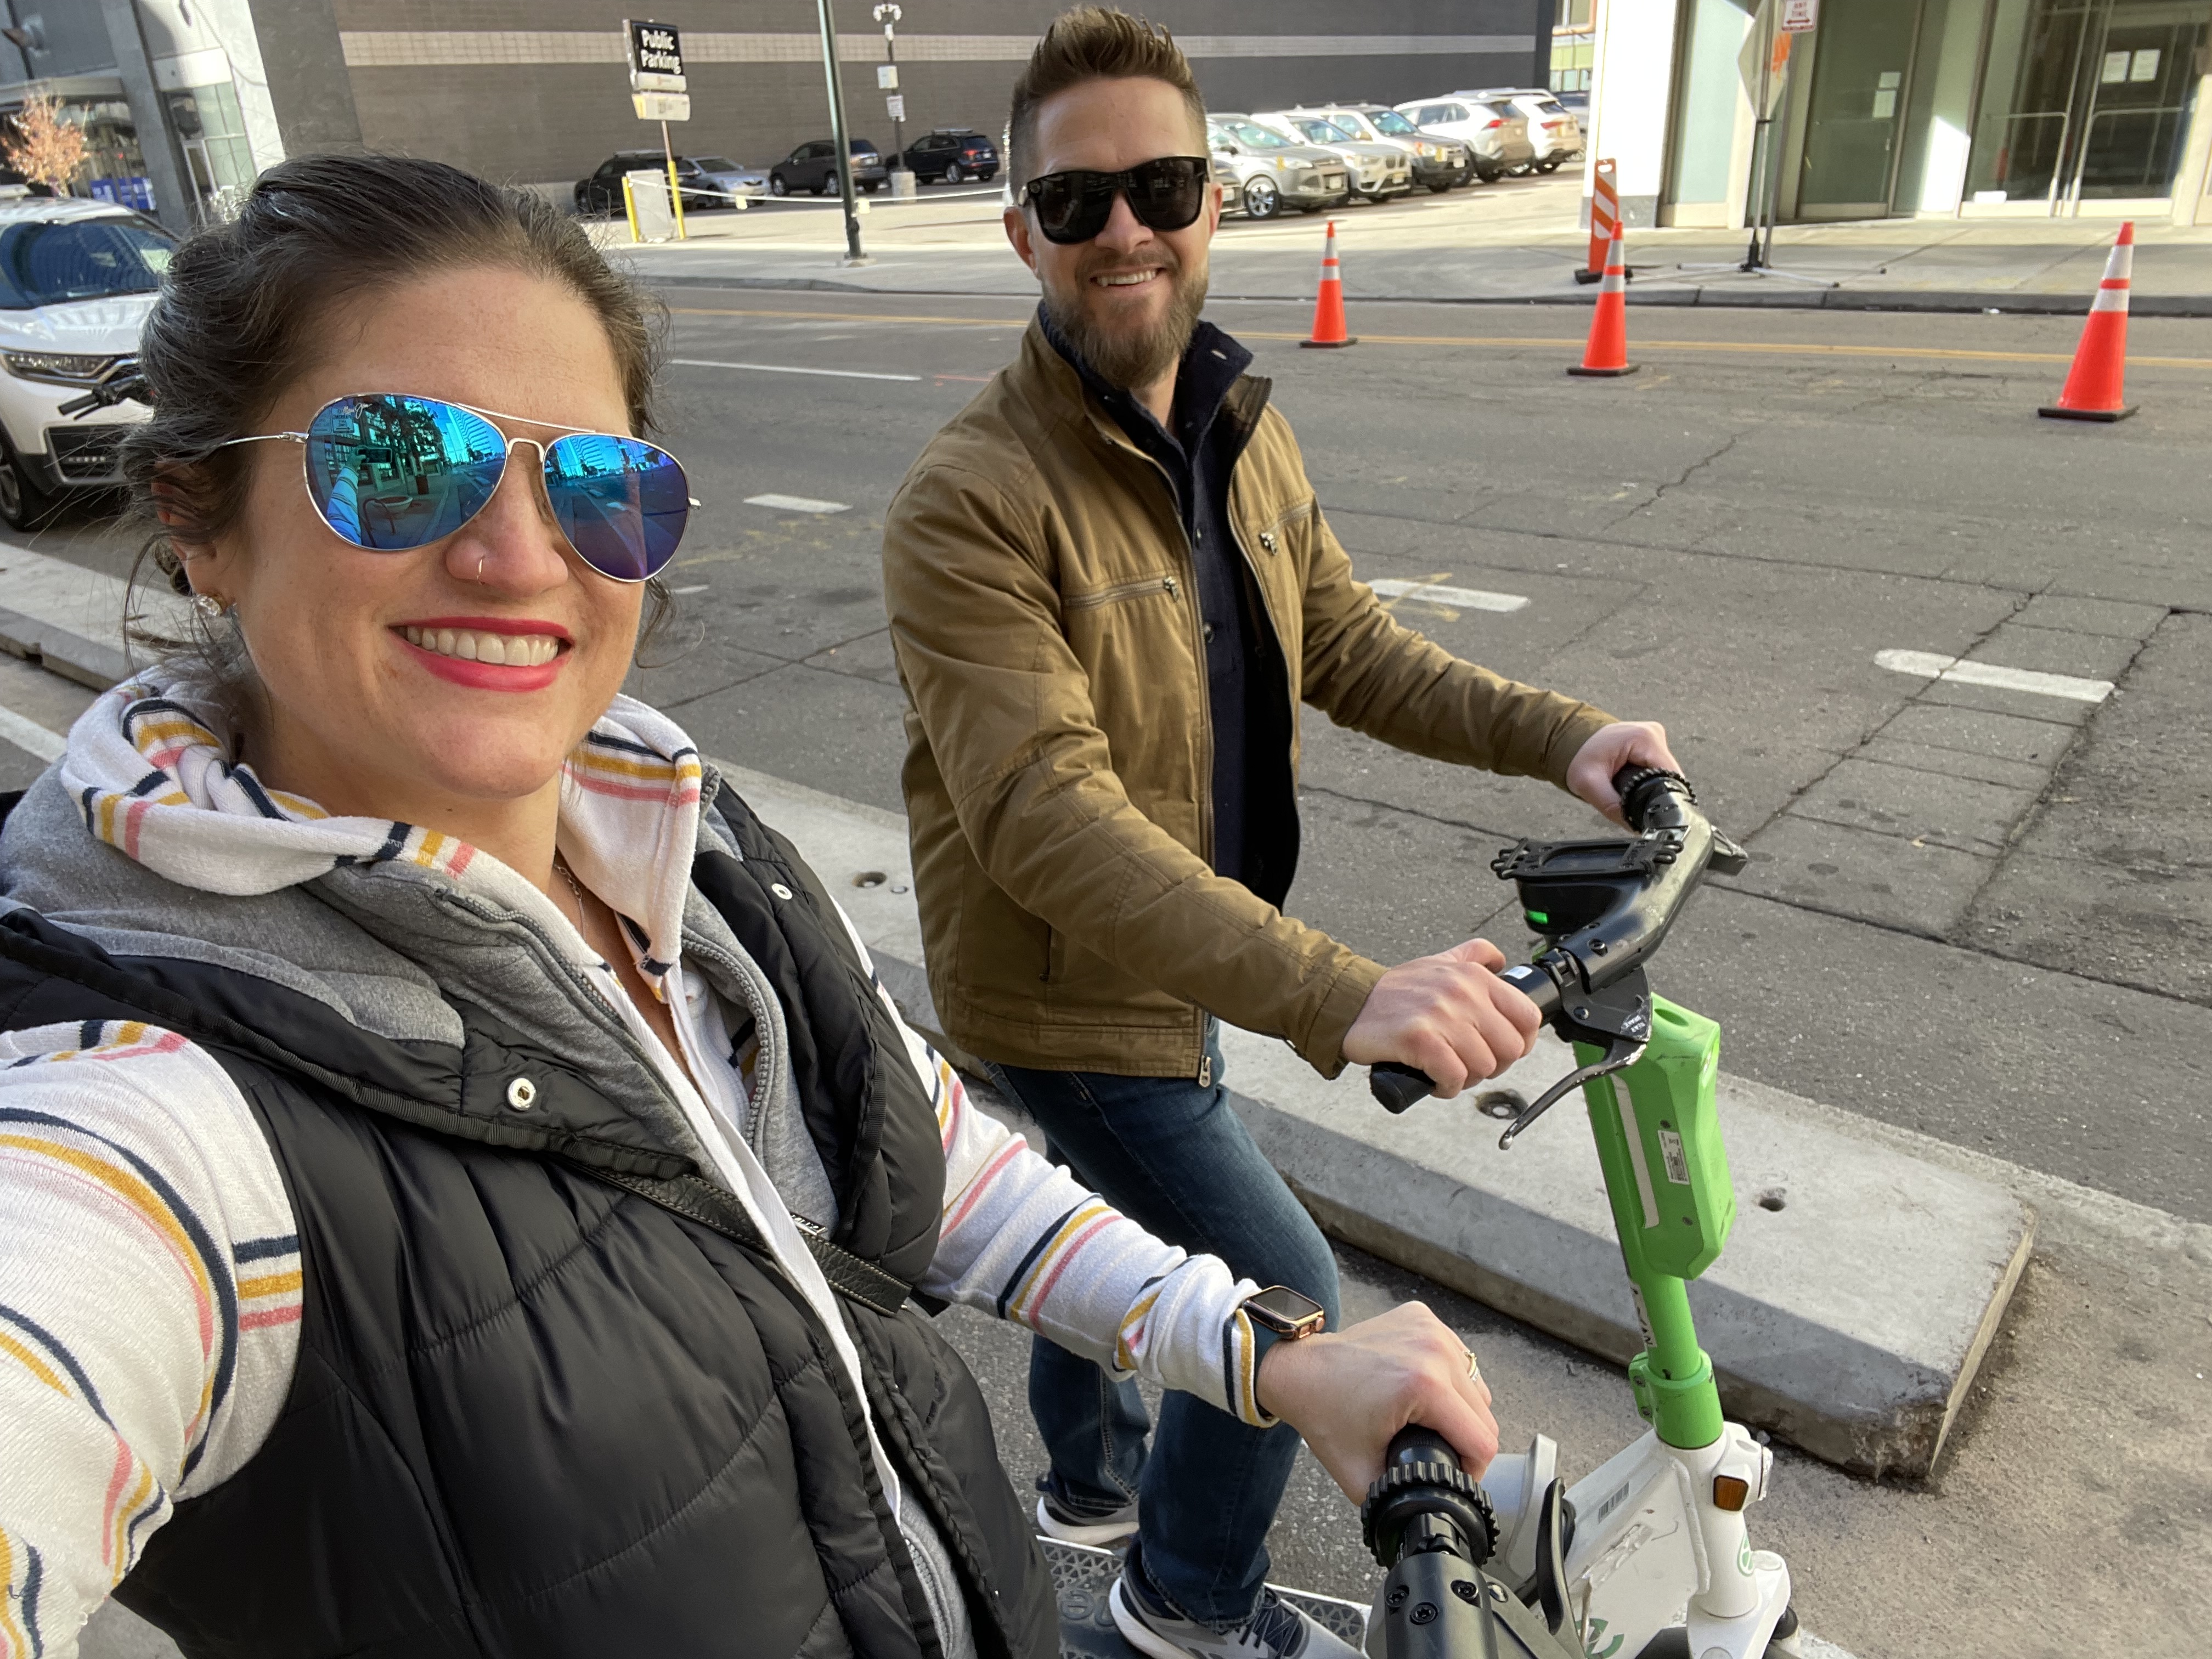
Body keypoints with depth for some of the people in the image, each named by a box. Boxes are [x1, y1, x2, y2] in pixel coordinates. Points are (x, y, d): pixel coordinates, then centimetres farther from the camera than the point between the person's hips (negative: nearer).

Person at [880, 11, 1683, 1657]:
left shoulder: (1248, 438, -1)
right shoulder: (970, 502, -28)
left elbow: (1349, 648, 4)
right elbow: (1051, 818, -38)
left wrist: (1557, 732, -11)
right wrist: (1342, 996, -47)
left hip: (1166, 967, 8)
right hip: (1067, 1005, -8)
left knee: (1116, 1231, 28)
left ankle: (1090, 1479, 57)